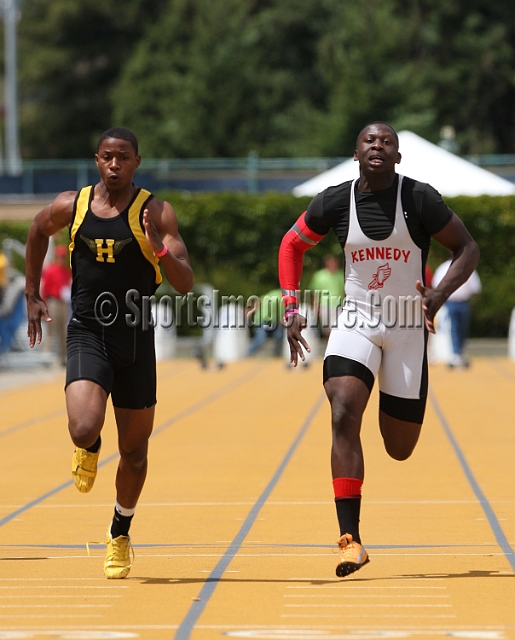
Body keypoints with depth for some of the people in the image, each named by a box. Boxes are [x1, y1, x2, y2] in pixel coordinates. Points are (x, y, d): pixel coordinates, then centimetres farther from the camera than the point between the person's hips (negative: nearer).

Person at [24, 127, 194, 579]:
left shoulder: (156, 213, -7)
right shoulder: (71, 206, -2)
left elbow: (185, 285, -11)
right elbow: (37, 233, 21)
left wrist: (159, 249, -29)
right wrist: (33, 296, 21)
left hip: (136, 339, 0)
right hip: (87, 333, 0)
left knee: (135, 449, 11)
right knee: (84, 430, -24)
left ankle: (120, 534, 36)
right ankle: (89, 452, 16)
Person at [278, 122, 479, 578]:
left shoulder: (419, 198, -10)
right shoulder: (335, 202, -3)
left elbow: (467, 248, -3)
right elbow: (292, 245, 12)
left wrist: (440, 295, -20)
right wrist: (292, 310, 3)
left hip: (407, 326, -1)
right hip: (356, 320, 1)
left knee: (400, 449, 7)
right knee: (344, 416, -23)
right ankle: (351, 540, -23)